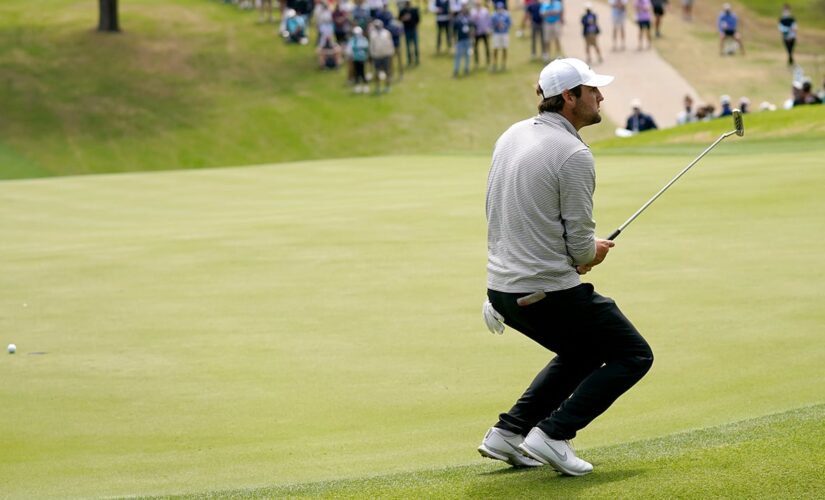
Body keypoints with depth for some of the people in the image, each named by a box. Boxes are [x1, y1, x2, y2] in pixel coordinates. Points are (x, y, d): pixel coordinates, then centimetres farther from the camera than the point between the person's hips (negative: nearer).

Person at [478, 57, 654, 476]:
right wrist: (593, 253, 9)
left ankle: (509, 432, 17)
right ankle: (553, 433, -5)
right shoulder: (573, 154, -17)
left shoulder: (512, 136, 9)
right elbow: (581, 247, -15)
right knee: (633, 355, 8)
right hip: (550, 292, -8)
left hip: (502, 289, 8)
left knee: (581, 354, 29)